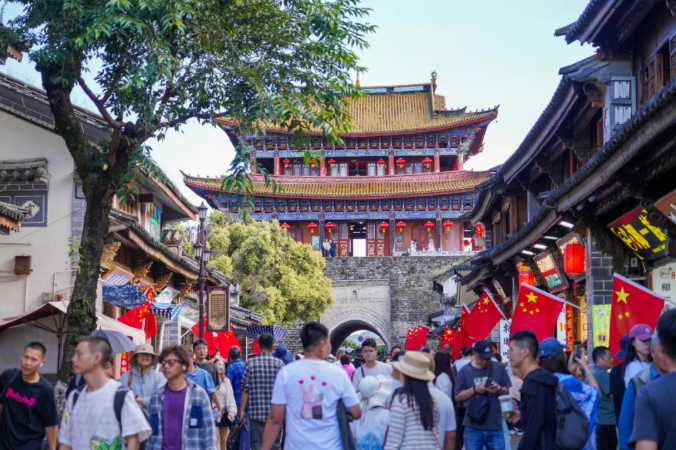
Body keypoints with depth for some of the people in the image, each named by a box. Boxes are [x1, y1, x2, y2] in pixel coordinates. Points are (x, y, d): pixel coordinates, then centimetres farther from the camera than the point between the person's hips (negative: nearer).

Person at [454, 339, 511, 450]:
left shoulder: (499, 368, 3)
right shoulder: (465, 371, 0)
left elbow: (508, 391, 8)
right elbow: (458, 397, 0)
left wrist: (498, 389, -14)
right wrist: (475, 389, -16)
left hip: (495, 426, 1)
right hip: (473, 427, -1)